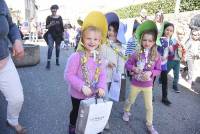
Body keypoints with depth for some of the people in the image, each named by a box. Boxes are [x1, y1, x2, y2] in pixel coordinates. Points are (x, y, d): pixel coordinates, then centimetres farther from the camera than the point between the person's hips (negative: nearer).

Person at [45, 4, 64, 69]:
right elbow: (46, 27, 0)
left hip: (58, 34, 2)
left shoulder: (59, 17, 5)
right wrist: (50, 25, -21)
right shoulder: (49, 17, 1)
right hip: (51, 34, -2)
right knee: (50, 47, -15)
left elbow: (62, 26, 8)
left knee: (57, 47, 10)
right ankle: (48, 62, -19)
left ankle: (57, 60, 27)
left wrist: (62, 34, 5)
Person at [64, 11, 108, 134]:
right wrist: (82, 86, -29)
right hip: (78, 94, -4)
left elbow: (102, 74, -1)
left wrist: (101, 87, -18)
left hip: (93, 95, 5)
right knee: (76, 112, 21)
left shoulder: (99, 58, -4)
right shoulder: (76, 56, -23)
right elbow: (68, 75, -23)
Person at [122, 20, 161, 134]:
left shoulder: (156, 56, -12)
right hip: (135, 84, 0)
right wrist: (133, 68, -24)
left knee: (149, 106, 11)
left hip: (148, 85, 0)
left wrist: (151, 73, -26)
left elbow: (158, 70, -7)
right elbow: (127, 64, -4)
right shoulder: (137, 54, -12)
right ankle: (126, 112, 53)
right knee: (130, 101, 22)